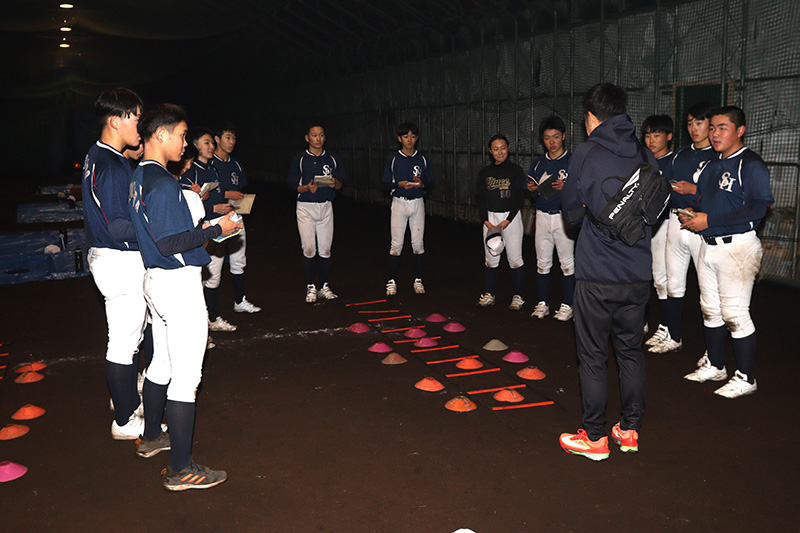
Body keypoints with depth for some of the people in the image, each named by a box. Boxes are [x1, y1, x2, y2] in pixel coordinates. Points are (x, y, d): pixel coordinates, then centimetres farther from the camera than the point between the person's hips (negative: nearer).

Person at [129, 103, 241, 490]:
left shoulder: (140, 178, 12)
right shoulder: (163, 184, -20)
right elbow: (169, 244, -23)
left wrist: (198, 230, 17)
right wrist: (215, 230, -16)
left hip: (158, 280, 10)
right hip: (179, 285, -10)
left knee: (162, 363, 23)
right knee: (186, 376, -4)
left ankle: (151, 437, 39)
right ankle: (180, 469, 3)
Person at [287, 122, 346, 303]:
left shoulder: (332, 159, 11)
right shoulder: (299, 160, 3)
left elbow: (340, 184, 11)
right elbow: (292, 185, -1)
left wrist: (335, 183, -12)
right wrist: (307, 188, -19)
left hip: (326, 206, 3)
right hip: (306, 206, -2)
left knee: (325, 249, 3)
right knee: (309, 249, -6)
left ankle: (324, 287, 11)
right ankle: (311, 288, 4)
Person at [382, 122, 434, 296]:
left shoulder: (423, 159, 8)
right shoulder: (393, 159, 4)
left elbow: (431, 183, 9)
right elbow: (386, 184, 3)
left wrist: (421, 184, -13)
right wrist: (400, 184, -16)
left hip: (417, 202, 1)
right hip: (399, 202, -1)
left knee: (418, 243, 1)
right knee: (396, 244, -3)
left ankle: (418, 280, 11)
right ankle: (391, 282, 4)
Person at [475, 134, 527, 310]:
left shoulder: (516, 171, 0)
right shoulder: (484, 172, 9)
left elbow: (519, 198, -5)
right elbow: (481, 198, 6)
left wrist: (508, 221, -15)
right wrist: (486, 221, -8)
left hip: (511, 217, -3)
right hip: (490, 217, 3)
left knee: (515, 259, -3)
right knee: (491, 258, 5)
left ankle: (517, 297, 5)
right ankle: (489, 294, 14)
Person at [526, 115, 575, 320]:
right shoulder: (537, 163, 13)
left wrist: (565, 187, -21)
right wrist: (533, 189, -4)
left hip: (564, 217, -4)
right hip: (542, 216, 4)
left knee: (567, 262, -2)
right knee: (542, 262, 7)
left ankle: (567, 305, 5)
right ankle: (542, 304, 15)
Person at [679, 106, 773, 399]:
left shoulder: (750, 164, -12)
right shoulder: (713, 165, 15)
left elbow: (757, 208, -22)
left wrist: (709, 220, -21)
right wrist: (692, 215, 3)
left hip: (737, 246, -9)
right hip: (709, 244, 9)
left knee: (734, 313, -5)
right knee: (711, 309, 15)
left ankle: (746, 378, 7)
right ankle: (714, 366, 30)